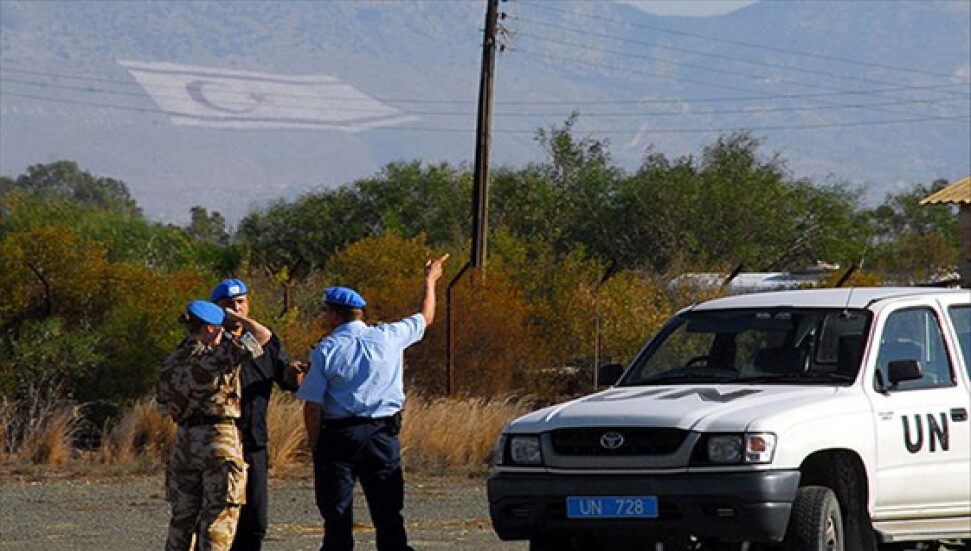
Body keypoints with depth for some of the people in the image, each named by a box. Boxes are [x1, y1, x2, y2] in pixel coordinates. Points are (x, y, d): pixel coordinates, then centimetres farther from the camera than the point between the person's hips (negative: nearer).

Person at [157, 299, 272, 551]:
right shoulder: (218, 355, -10)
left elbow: (162, 405, 17)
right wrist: (234, 317, 7)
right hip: (221, 439, -6)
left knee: (183, 516, 12)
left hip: (184, 440, 6)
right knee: (218, 515, -3)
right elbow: (263, 334, -5)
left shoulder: (171, 363, 8)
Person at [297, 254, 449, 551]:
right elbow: (425, 317, 19)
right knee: (388, 515, 7)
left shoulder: (325, 350, -6)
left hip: (338, 436, -2)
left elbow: (313, 406, -8)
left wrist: (314, 444, 2)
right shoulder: (388, 337, 1)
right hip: (383, 436, 2)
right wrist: (430, 280, 35)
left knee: (337, 518, 1)